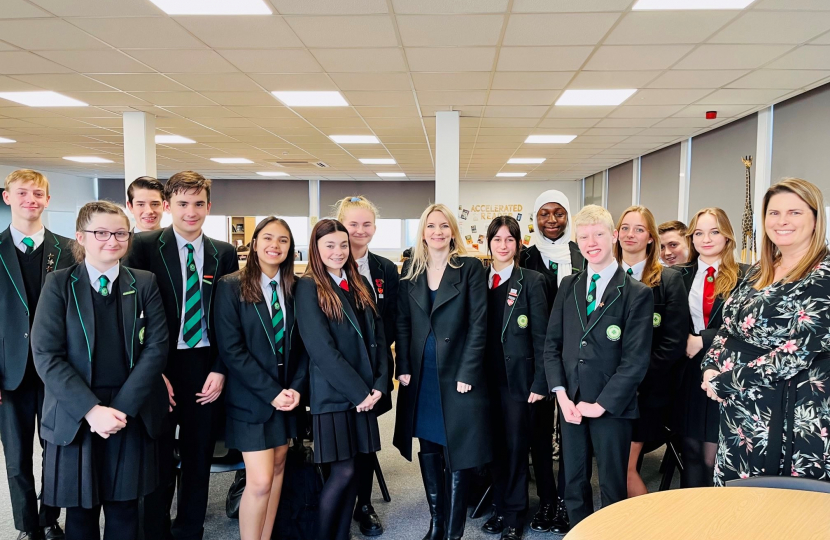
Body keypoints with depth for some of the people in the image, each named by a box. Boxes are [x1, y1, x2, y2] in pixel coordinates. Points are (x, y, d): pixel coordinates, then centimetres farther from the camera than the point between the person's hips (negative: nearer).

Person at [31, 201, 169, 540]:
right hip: (75, 416, -1)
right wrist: (92, 409, -16)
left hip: (133, 413, 1)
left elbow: (156, 348, -4)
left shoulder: (145, 284, 2)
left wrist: (122, 408, -13)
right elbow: (46, 355, -8)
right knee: (80, 509, 12)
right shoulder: (58, 284, -1)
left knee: (124, 509, 11)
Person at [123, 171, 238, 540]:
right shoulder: (144, 246, -3)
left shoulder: (224, 254, 4)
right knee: (158, 458, 9)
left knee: (199, 457, 12)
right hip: (159, 367, -2)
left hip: (206, 368, 2)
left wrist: (220, 370, -4)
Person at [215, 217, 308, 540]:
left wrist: (296, 387, -8)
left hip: (287, 394, 5)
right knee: (260, 481, -6)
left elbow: (302, 344, 6)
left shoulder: (295, 287, 3)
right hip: (251, 398, -4)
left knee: (277, 469, 13)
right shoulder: (231, 286, -9)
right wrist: (271, 392, -17)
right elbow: (231, 349, -14)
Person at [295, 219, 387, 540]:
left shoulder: (360, 283, 11)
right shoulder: (309, 287, -8)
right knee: (342, 472, -2)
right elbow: (321, 348, -15)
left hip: (365, 392, 6)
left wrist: (379, 383, -3)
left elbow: (377, 335, 9)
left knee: (353, 469, 10)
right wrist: (358, 391, -14)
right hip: (333, 393, -6)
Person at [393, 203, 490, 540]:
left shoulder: (471, 268, -4)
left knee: (457, 453, 2)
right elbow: (402, 323, 7)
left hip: (457, 374, -4)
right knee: (428, 450, 12)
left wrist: (467, 373, -14)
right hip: (420, 375, 4)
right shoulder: (411, 271, 7)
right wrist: (404, 368, -1)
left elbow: (478, 323, -8)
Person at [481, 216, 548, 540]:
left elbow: (540, 337, -7)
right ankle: (500, 507, 29)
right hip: (488, 378, 4)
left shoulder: (531, 281, -5)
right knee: (495, 445, 13)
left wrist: (540, 383, -11)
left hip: (518, 377, -3)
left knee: (516, 446, 6)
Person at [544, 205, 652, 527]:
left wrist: (601, 404, -13)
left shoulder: (637, 293, -6)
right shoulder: (568, 287, 7)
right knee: (573, 485, 14)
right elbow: (552, 343, 6)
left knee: (612, 487, 11)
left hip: (611, 406, -4)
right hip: (571, 401, 4)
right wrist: (561, 393, -5)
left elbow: (636, 359, -11)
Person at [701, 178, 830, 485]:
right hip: (738, 407, 7)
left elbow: (797, 353, -21)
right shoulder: (760, 270, 9)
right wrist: (710, 368, -4)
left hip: (790, 414, -7)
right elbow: (729, 325, 13)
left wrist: (724, 383, -16)